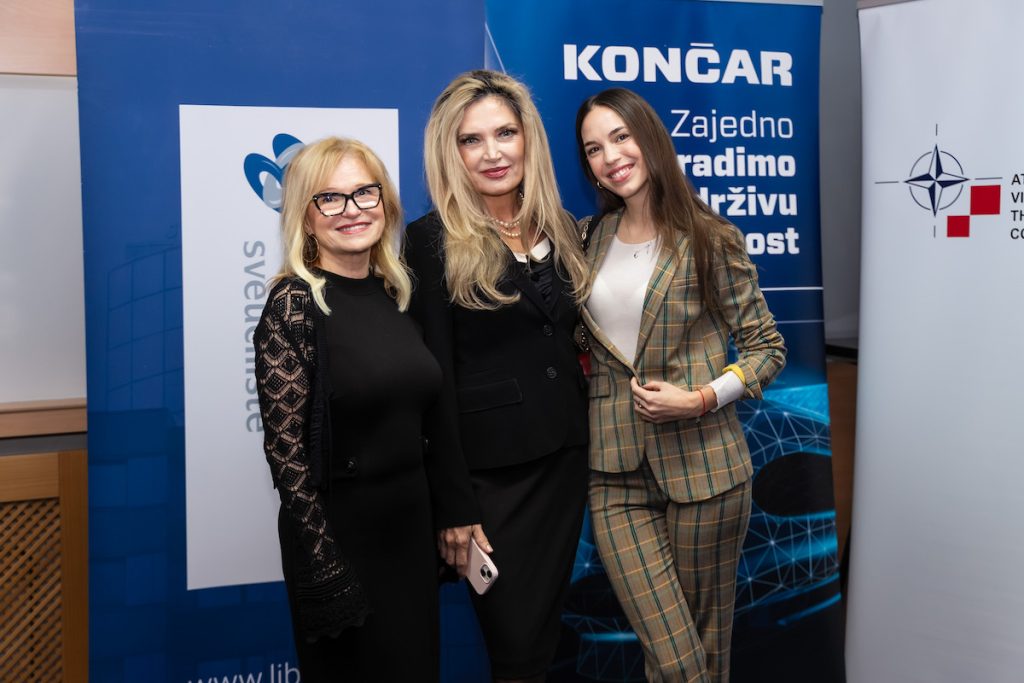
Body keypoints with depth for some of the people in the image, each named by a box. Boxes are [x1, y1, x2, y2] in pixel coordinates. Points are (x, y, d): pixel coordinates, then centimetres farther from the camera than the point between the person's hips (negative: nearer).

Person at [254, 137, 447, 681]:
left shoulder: (394, 294, 5)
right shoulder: (295, 303, -13)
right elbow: (286, 451, -16)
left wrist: (442, 522, 11)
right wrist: (325, 570, -17)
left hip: (412, 525, 6)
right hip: (339, 534, -6)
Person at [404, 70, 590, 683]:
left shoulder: (561, 229, 7)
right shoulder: (433, 241, -9)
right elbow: (434, 381, -11)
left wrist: (588, 440, 7)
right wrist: (454, 505, -13)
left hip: (566, 457, 5)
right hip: (491, 471, -5)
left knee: (545, 626, 16)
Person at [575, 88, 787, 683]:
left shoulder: (710, 240, -3)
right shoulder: (588, 239, 8)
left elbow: (768, 347, 1)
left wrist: (701, 399, -13)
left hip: (703, 466, -2)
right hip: (616, 472, 2)